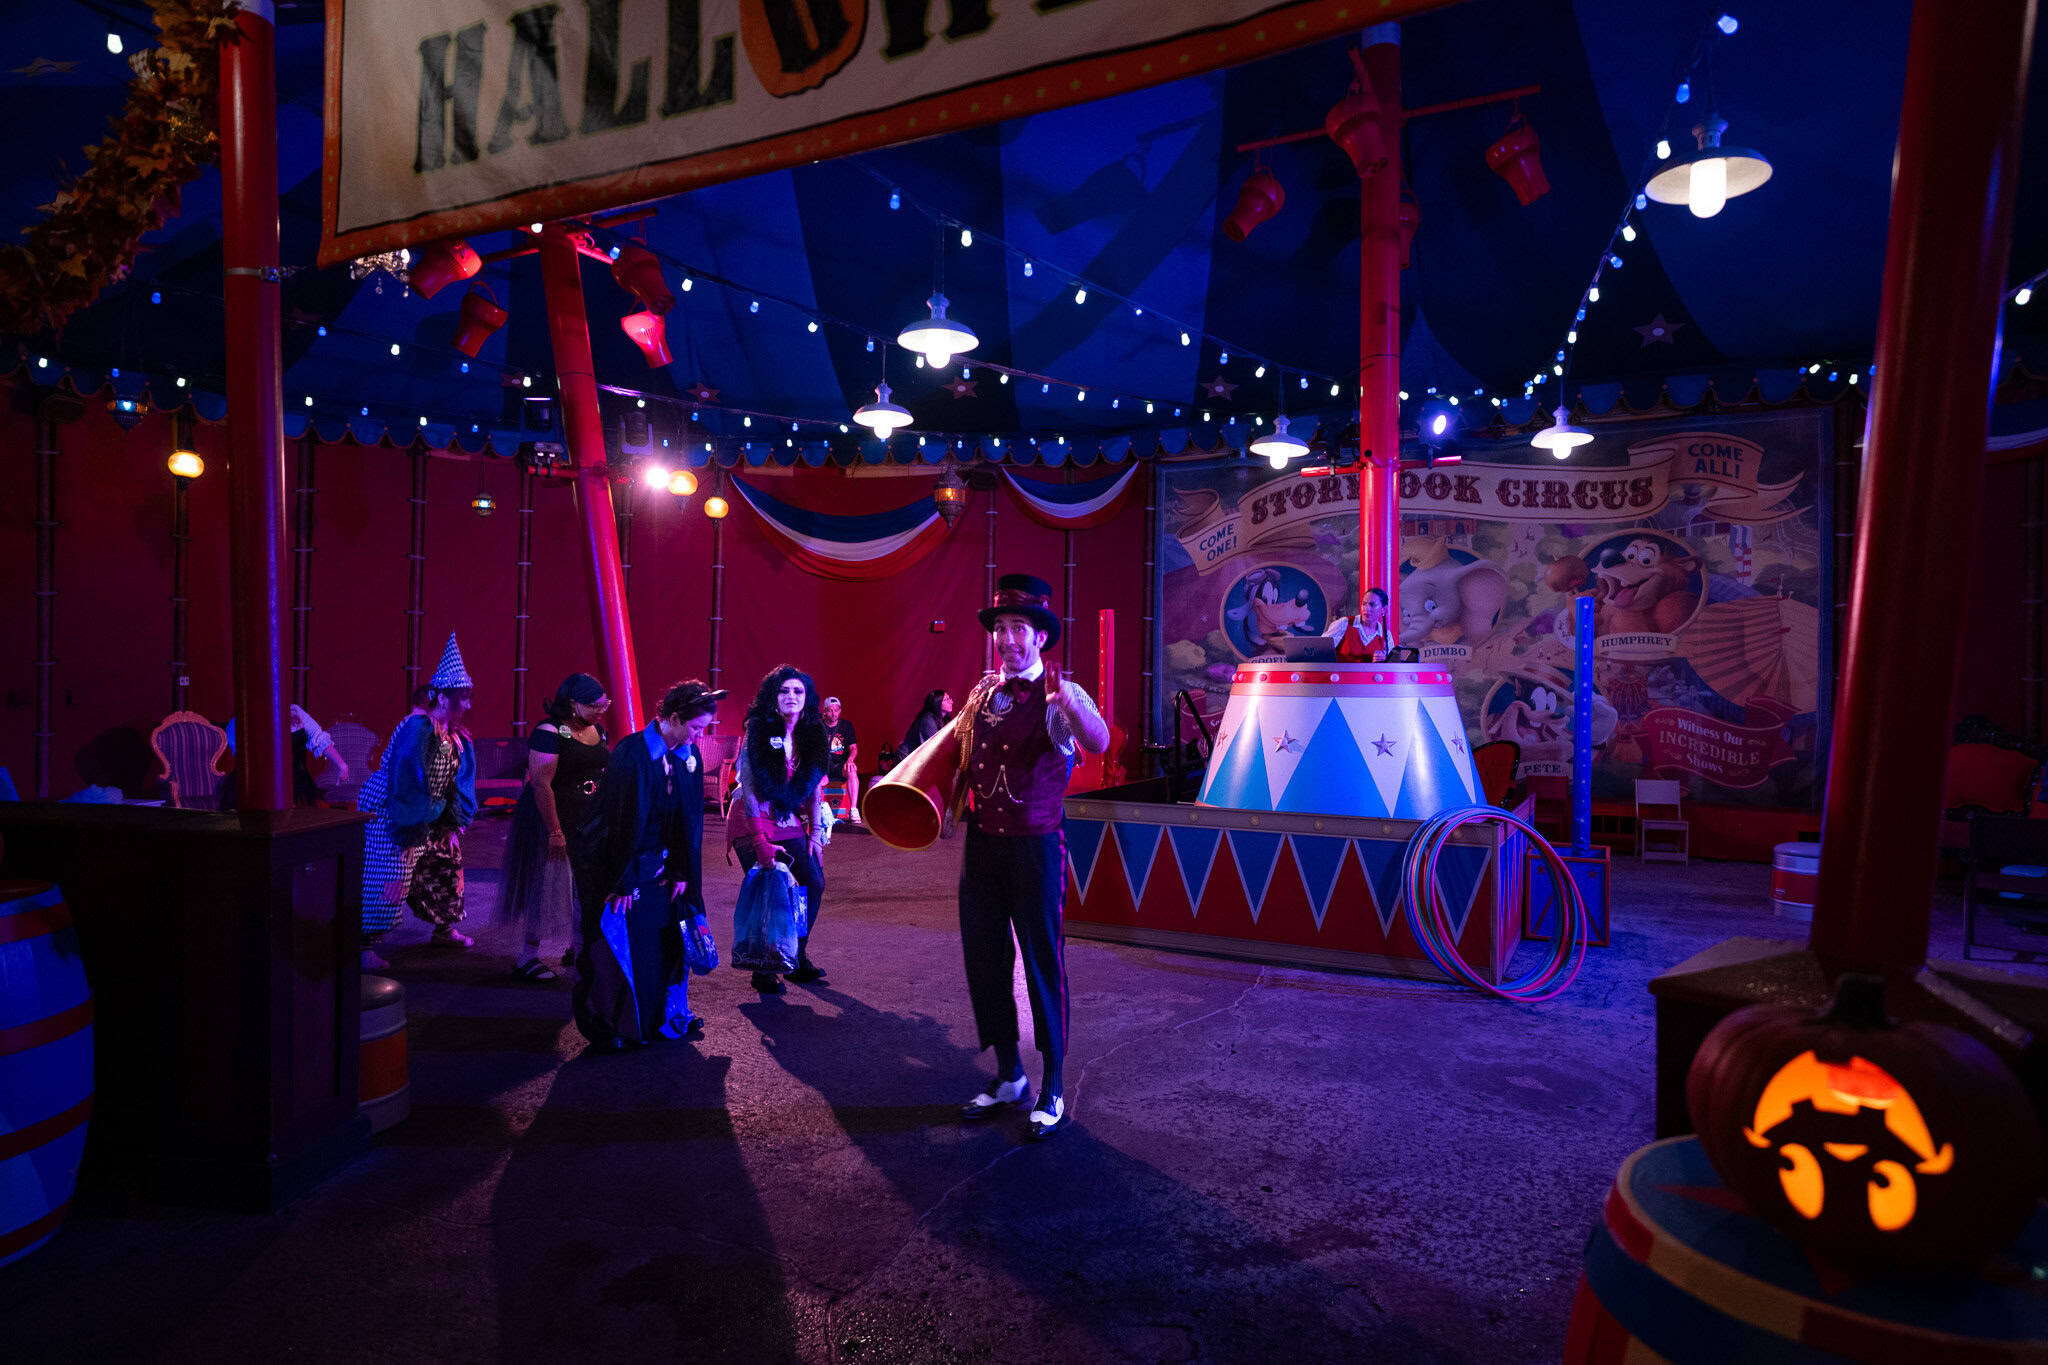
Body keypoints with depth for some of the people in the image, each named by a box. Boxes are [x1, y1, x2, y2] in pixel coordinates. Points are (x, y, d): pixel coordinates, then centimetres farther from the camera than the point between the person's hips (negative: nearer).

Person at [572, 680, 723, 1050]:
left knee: (666, 939, 9)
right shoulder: (631, 753, -22)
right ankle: (608, 1026, 17)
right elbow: (623, 820, -21)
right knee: (620, 942, 1)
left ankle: (666, 1016, 24)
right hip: (621, 862, -5)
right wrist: (622, 882, -18)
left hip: (661, 864, 6)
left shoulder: (690, 757, -3)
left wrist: (683, 872, 0)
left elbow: (692, 819, 2)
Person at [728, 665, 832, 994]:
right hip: (753, 821, -5)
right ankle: (762, 971, 10)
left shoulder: (812, 735, 1)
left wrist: (815, 833, 1)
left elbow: (815, 787, 6)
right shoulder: (757, 732, -13)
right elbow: (748, 787, -16)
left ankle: (798, 958, 15)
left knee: (814, 883, -3)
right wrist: (760, 841, -19)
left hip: (789, 822, 5)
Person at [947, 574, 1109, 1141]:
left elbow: (1098, 743, -32)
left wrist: (1070, 704, -49)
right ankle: (1008, 1077, 30)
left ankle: (1053, 1090, 17)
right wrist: (950, 803, 14)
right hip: (981, 841, 6)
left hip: (1035, 845, -6)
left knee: (1043, 961, 1)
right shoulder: (983, 691, 9)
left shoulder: (1059, 696, -11)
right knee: (983, 958, 12)